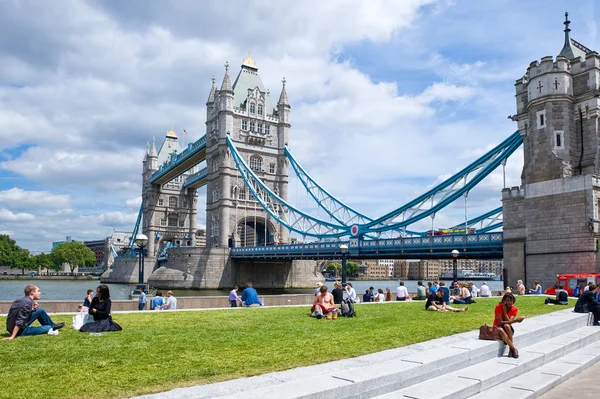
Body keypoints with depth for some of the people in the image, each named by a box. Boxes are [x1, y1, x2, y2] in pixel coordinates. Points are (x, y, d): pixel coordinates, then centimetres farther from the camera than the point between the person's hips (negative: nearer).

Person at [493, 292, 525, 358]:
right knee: (501, 330, -38)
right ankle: (514, 349, -31)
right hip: (498, 328, -2)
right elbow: (500, 322, -20)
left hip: (509, 329, 2)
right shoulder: (498, 307, -14)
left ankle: (511, 349, -27)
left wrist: (505, 310, -21)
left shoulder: (515, 309, -5)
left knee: (506, 326, -35)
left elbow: (509, 321, -17)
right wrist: (515, 320, -26)